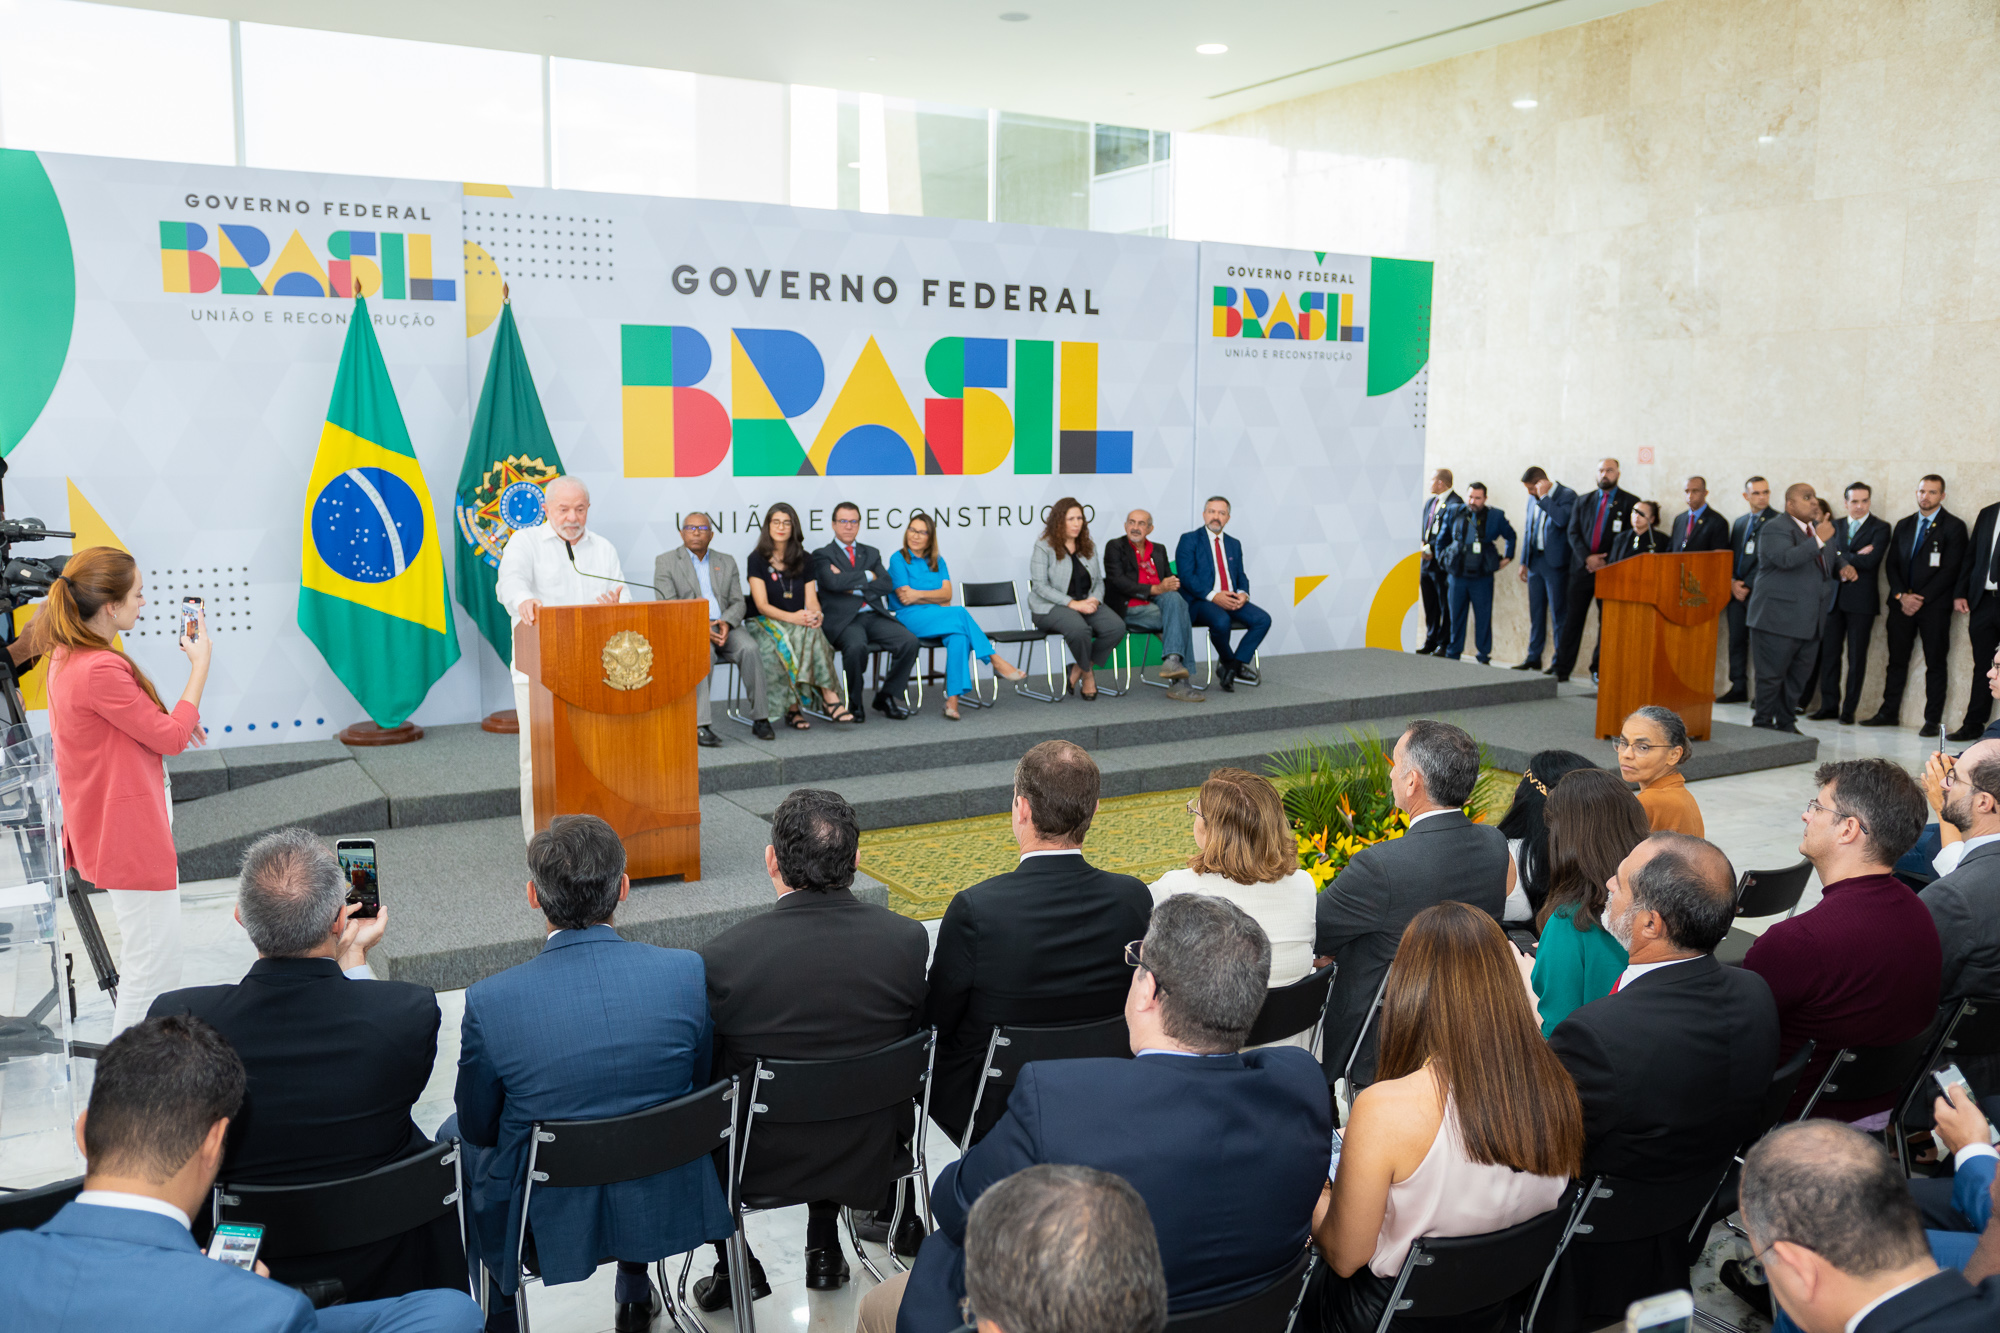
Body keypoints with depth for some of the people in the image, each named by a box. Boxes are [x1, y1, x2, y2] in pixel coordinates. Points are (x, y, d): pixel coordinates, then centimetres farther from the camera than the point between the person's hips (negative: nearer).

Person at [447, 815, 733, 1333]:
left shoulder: (490, 1001, -23)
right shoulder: (687, 971, -18)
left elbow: (480, 1128, -8)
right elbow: (704, 1085, -3)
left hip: (547, 1221, -2)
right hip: (663, 1203, 2)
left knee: (455, 1136, 28)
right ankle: (636, 1291, 45)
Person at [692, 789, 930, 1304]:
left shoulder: (722, 956, -23)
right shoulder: (907, 939, -17)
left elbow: (704, 1070, -9)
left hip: (764, 1165, -2)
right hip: (872, 1157, 2)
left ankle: (734, 1267, 32)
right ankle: (824, 1245, 41)